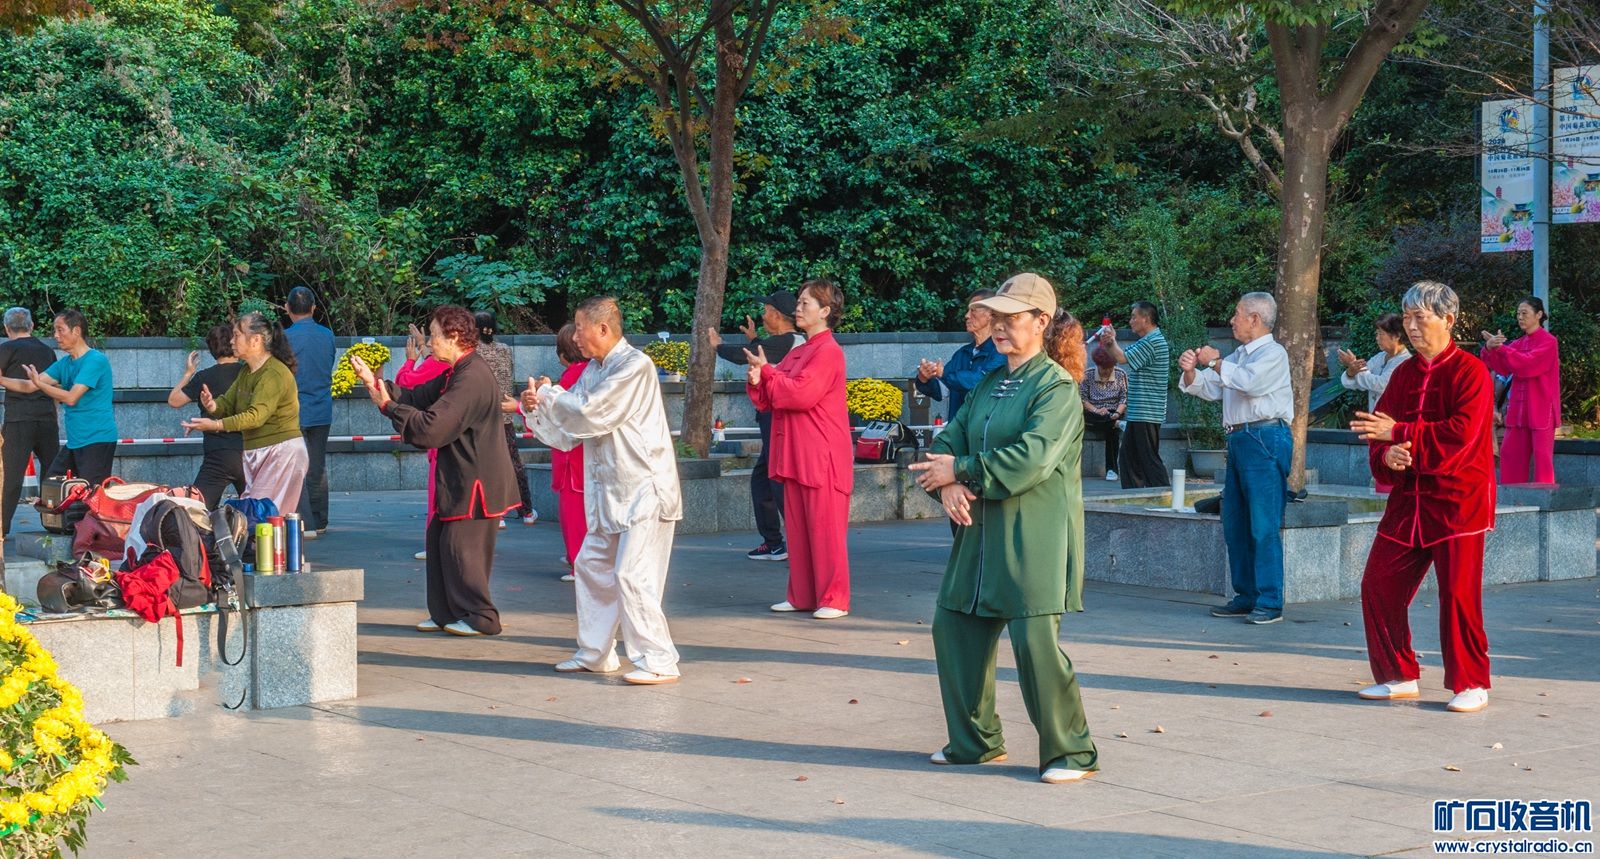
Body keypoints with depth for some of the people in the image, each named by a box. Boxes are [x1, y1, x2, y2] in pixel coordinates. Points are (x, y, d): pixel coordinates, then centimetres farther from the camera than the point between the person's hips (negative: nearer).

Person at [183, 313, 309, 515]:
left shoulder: (275, 374, -19)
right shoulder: (246, 371, 14)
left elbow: (256, 416, -28)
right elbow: (228, 403, 11)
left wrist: (215, 425, -34)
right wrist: (213, 406, -14)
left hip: (281, 451, -10)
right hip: (254, 452, 10)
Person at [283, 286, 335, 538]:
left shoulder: (286, 337, -13)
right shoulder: (327, 335, 3)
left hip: (296, 411, -5)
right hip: (322, 411, 5)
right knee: (318, 468, 13)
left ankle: (306, 524, -9)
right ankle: (320, 522, 18)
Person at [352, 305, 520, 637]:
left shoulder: (472, 378, -23)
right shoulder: (457, 373, 13)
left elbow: (431, 428, -26)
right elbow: (417, 398, 12)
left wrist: (388, 405, -16)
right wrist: (375, 384, 3)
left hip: (474, 482, -11)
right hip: (458, 479, 11)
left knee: (461, 546, -4)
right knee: (440, 542, 13)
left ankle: (481, 618, 5)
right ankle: (446, 613, 21)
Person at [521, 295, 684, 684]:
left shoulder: (634, 366, -15)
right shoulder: (593, 370, 12)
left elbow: (589, 415, -21)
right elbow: (567, 434, 15)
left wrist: (551, 394, -5)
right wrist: (536, 408, -2)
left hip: (644, 489, -10)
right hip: (610, 492, 10)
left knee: (633, 575, -14)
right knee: (592, 567, 15)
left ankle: (658, 662, -10)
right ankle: (595, 653, 27)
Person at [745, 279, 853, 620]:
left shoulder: (828, 351, -10)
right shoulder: (796, 353, 18)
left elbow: (802, 393, -22)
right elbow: (767, 400, 17)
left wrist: (767, 371, -10)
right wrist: (757, 382, -5)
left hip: (823, 459, -9)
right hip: (796, 456, 9)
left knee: (826, 530, -4)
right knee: (797, 530, 10)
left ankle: (834, 599, 1)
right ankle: (801, 596, 17)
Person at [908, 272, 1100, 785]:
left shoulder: (1056, 387, -9)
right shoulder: (988, 387, 16)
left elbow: (1032, 459, -22)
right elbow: (948, 442, 11)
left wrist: (961, 470, -16)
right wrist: (947, 486, -11)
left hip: (1036, 537, -8)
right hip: (982, 530, 8)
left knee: (1035, 639, -12)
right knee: (955, 628, 10)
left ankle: (1072, 752, 1)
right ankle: (975, 741, 25)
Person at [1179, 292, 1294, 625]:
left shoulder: (1273, 353, -4)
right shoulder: (1238, 356, 24)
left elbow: (1250, 382, -21)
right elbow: (1208, 388, 21)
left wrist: (1215, 362, -9)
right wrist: (1191, 371, 1)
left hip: (1265, 439, -10)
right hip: (1239, 439, 10)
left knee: (1264, 526, -11)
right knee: (1235, 523, 10)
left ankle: (1270, 602, -11)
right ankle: (1246, 596, 17)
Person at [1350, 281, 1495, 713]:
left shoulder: (1470, 373, -7)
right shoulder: (1403, 374, 13)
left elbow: (1460, 434, -19)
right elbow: (1380, 432, 11)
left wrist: (1398, 433, -20)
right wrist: (1385, 455, -13)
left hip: (1458, 502, -7)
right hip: (1408, 500, 7)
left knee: (1458, 594, -7)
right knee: (1378, 585, 2)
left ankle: (1471, 685, 7)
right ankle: (1399, 677, 16)